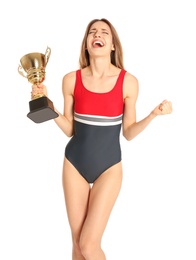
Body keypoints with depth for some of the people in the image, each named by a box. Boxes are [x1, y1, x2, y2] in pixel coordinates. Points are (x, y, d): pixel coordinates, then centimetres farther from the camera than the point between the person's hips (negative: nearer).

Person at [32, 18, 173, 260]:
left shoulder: (128, 81, -9)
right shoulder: (71, 79, -4)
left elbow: (128, 132, -1)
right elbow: (69, 129, 2)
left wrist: (153, 114, -16)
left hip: (108, 167, -2)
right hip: (74, 164, 2)